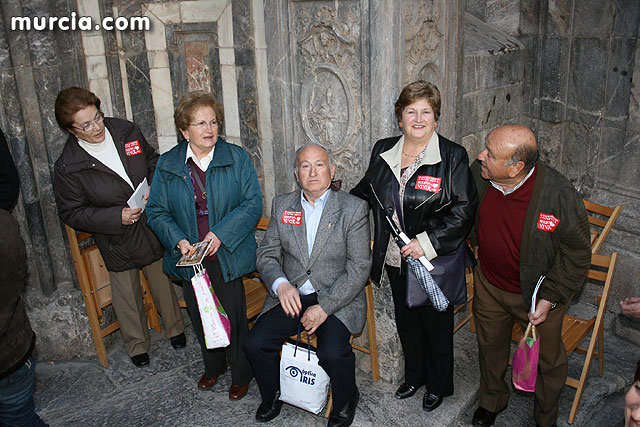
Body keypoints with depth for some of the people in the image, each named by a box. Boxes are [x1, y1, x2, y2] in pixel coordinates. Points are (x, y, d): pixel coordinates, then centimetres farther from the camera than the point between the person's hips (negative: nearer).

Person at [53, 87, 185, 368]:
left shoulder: (126, 131, -9)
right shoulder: (67, 167, -19)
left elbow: (153, 160, 7)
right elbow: (71, 213, -13)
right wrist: (117, 217, -24)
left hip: (152, 226, 3)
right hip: (117, 241, -2)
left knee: (162, 281, 21)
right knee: (127, 294, 15)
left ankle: (174, 328, 46)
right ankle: (137, 344, 40)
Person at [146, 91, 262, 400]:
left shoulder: (237, 158, -5)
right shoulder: (167, 165, 1)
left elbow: (252, 203, -9)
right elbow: (156, 210, 1)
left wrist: (221, 234, -20)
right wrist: (178, 240, -16)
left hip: (226, 256, -2)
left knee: (233, 317, 5)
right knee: (200, 317, 17)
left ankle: (241, 375, 30)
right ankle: (213, 366, 44)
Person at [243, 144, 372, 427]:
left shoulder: (353, 208, -7)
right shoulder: (282, 205, 6)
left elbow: (359, 268, -10)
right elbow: (267, 254, 6)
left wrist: (325, 307, -18)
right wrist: (280, 284, -16)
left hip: (337, 299, -4)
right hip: (291, 295, 4)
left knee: (333, 352, -27)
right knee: (255, 343, -13)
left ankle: (345, 401, 8)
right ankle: (272, 395, 19)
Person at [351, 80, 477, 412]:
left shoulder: (453, 156, -13)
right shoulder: (382, 151, 1)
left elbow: (464, 210, -16)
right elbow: (365, 192, 16)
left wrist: (427, 242, -22)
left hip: (434, 261, -4)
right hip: (396, 260, 5)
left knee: (436, 326, 14)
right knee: (405, 322, 21)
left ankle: (438, 385, 39)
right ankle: (413, 376, 46)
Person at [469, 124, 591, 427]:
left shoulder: (560, 195, -31)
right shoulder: (478, 174, -19)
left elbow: (577, 254, -17)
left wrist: (550, 299, -18)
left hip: (537, 294, -3)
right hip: (489, 286, 4)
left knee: (548, 360, 17)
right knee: (490, 345, 24)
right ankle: (491, 401, 52)